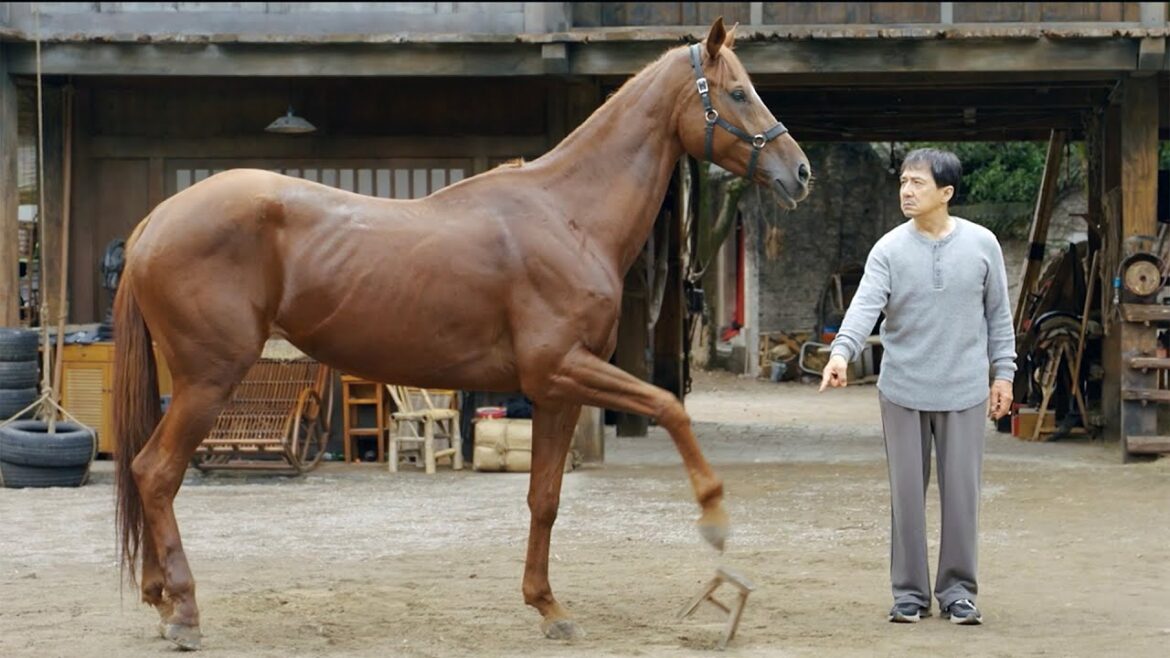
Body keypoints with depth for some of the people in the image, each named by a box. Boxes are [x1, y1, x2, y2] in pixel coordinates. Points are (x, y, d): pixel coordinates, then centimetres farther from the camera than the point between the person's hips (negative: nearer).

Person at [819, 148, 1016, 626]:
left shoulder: (981, 244, 0)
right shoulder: (889, 250, -4)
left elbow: (999, 313, 8)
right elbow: (865, 305, -17)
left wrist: (1003, 372, 5)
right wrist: (841, 351, -34)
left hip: (964, 390, 0)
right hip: (903, 391, 0)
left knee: (962, 493, 4)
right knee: (907, 494, 6)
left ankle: (957, 590, 17)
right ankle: (910, 591, 16)